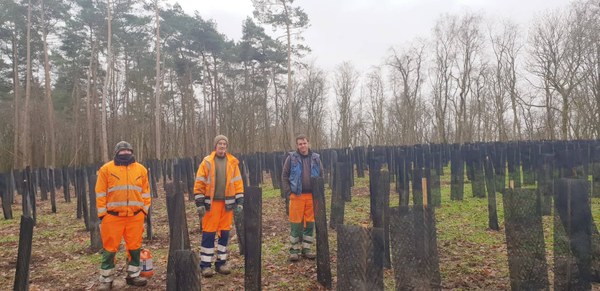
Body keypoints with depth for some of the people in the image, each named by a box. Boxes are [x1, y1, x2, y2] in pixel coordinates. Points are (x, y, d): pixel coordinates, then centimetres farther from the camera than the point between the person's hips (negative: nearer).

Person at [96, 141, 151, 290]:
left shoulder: (141, 169, 8)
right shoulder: (106, 169, 0)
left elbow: (145, 192, 11)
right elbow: (100, 194, 0)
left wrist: (145, 211, 6)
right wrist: (102, 214, -4)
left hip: (136, 216, 3)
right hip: (113, 216, -2)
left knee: (135, 247, 10)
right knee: (109, 249, 5)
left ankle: (133, 275, 25)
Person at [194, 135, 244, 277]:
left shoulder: (233, 162, 6)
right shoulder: (207, 162, -1)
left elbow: (238, 183, 8)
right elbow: (199, 184, -2)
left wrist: (239, 202, 2)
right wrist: (200, 204, -7)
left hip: (227, 203, 3)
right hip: (211, 203, -2)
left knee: (224, 233, 9)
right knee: (208, 233, 0)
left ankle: (221, 262, 21)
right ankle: (205, 264, 10)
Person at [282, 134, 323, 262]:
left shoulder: (316, 158, 7)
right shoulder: (291, 158, 0)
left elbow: (321, 176, 14)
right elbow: (284, 176, 2)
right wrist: (288, 192, -5)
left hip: (312, 196, 3)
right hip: (296, 196, -3)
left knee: (310, 224, 9)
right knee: (296, 224, 2)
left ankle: (307, 248, 23)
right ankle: (294, 250, 14)